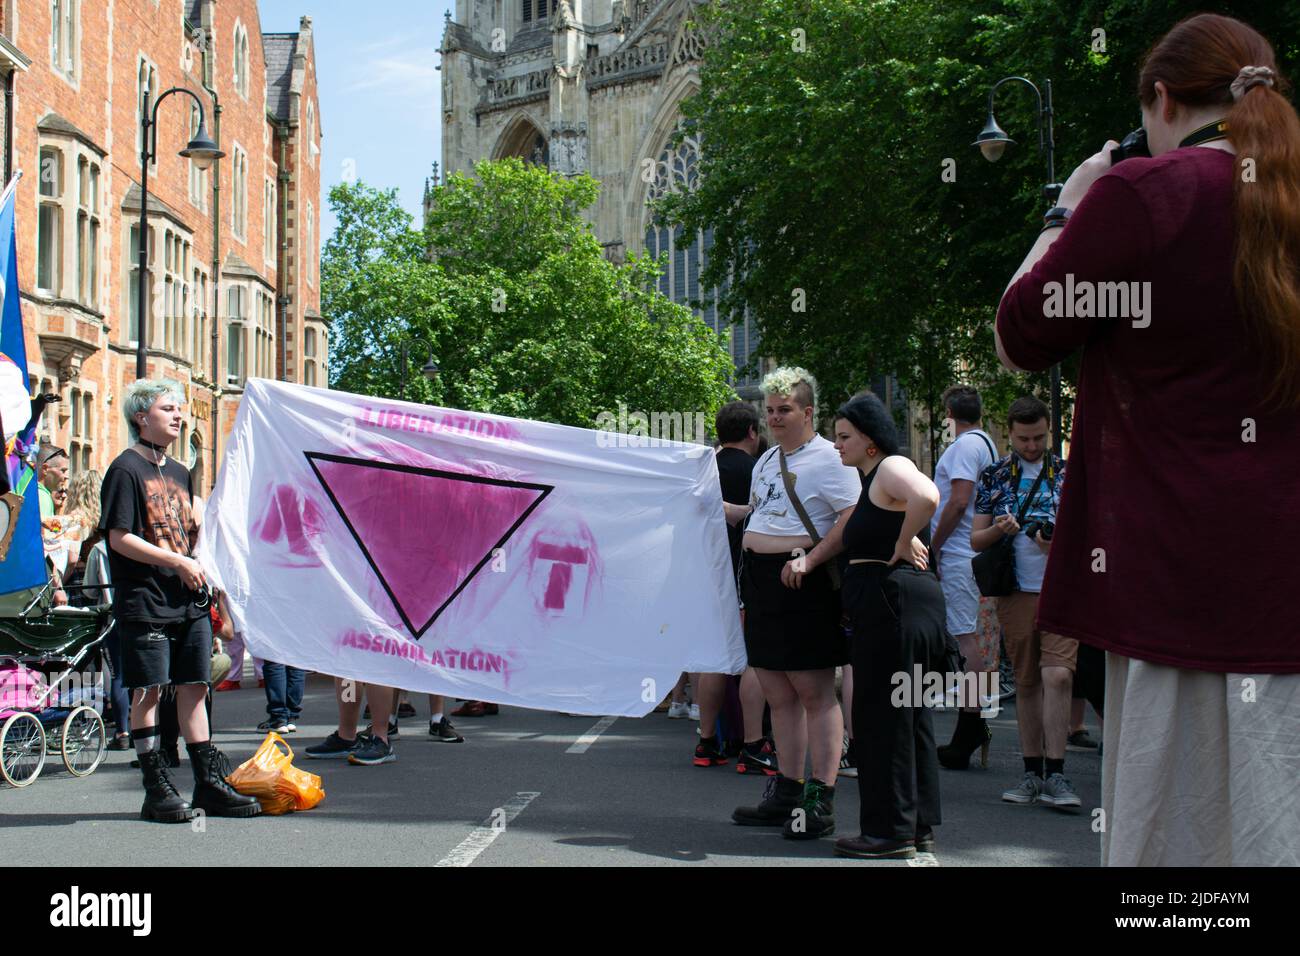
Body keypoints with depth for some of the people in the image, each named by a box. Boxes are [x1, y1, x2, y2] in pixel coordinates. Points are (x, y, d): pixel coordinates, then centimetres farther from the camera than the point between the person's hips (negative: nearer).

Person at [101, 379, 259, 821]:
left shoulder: (178, 472, 18)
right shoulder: (126, 469, -5)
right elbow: (120, 539, -13)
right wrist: (178, 562, -15)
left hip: (189, 601, 7)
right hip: (145, 601, -7)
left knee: (193, 687, 8)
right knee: (148, 691, -2)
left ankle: (209, 784, 12)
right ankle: (157, 791, 4)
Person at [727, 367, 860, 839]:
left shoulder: (829, 459, -7)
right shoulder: (767, 460, 19)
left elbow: (855, 520, -16)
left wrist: (809, 559, -22)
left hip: (802, 584, -8)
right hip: (760, 580, 8)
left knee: (814, 692, -5)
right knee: (778, 694, 12)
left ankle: (821, 801, -1)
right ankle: (787, 791, 21)